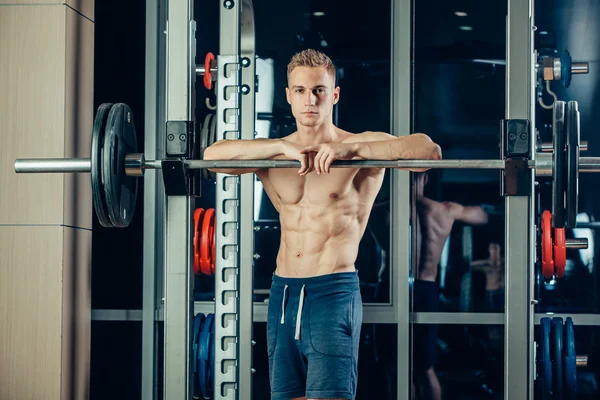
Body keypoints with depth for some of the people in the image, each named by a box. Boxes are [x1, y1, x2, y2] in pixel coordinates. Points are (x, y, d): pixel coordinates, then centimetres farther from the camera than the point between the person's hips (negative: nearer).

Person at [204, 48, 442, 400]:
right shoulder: (273, 154, 9)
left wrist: (351, 148, -23)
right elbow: (213, 155, -9)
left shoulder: (361, 147, -1)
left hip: (334, 292, -5)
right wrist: (283, 147, -17)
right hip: (283, 294, 5)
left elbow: (429, 151, -17)